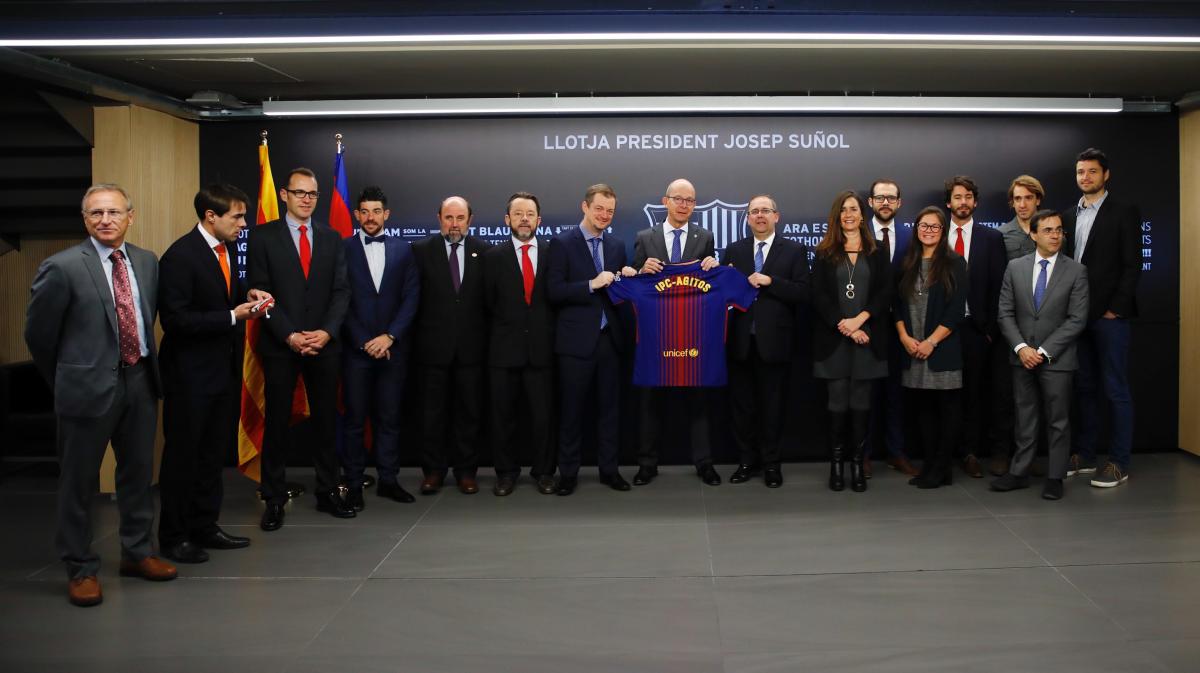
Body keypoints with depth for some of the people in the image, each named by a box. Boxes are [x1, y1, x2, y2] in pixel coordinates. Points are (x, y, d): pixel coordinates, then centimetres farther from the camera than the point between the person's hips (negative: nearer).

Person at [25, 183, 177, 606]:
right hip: (88, 386, -5)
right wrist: (65, 380, 5)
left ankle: (137, 552, 33)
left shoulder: (147, 262, 4)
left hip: (140, 381, 5)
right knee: (79, 481, 6)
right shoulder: (62, 267, -12)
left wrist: (143, 366, 14)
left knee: (138, 472, 16)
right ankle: (80, 568, 20)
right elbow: (38, 333, -3)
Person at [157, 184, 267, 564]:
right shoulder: (180, 256, -17)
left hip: (224, 368, 8)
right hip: (191, 373, -8)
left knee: (214, 453, 15)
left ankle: (204, 528, 27)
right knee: (183, 454, 3)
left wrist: (249, 296, 1)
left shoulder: (227, 249, 8)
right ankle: (173, 536, 16)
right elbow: (175, 319, -21)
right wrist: (233, 316, -22)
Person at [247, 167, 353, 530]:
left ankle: (328, 492, 16)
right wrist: (289, 335, -13)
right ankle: (274, 499, 11)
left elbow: (341, 291, 5)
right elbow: (261, 293, -5)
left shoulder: (332, 238, 10)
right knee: (276, 422, 3)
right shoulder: (263, 236, 1)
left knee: (325, 419, 7)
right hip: (280, 345, -2)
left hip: (324, 343, 3)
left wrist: (327, 331, -10)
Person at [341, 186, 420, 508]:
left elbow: (411, 297, 2)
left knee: (389, 416, 7)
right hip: (356, 347, -2)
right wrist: (364, 342, -8)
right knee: (355, 418, 2)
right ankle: (353, 484, 9)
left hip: (392, 347, 2)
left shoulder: (403, 249, 7)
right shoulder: (343, 249, 1)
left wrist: (390, 336, -9)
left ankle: (388, 479, 15)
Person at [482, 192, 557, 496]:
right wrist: (496, 337, 4)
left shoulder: (553, 253, 3)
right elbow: (488, 303, 5)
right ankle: (506, 471, 21)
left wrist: (553, 337, 0)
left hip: (541, 348, 0)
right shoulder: (493, 256, 3)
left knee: (543, 415, 4)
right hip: (504, 350, 0)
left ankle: (544, 471, 18)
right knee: (503, 415, 8)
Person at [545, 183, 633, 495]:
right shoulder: (563, 243, -5)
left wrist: (628, 278, -6)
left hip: (608, 338, 5)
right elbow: (554, 291, -13)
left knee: (609, 407, 10)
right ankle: (568, 473, 14)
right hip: (576, 339, -5)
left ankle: (609, 469, 20)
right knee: (572, 409, 4)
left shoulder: (616, 245, 10)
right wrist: (591, 285, -21)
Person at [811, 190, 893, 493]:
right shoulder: (825, 253, 6)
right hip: (834, 339, -1)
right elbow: (819, 295, -1)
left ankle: (858, 465, 8)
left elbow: (885, 293, 1)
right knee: (838, 402, -1)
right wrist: (845, 327, -11)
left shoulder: (877, 253, 9)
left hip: (867, 338, 1)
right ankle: (836, 465, 6)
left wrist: (858, 320, -12)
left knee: (861, 402, 2)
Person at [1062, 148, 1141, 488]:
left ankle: (1119, 463, 4)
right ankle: (1084, 456, 18)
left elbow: (1132, 265, -7)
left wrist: (1116, 308, -13)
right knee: (1084, 388, 11)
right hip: (1076, 315, 5)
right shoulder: (1069, 216, 14)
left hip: (1109, 315, -5)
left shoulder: (1125, 213, -2)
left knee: (1115, 390, -1)